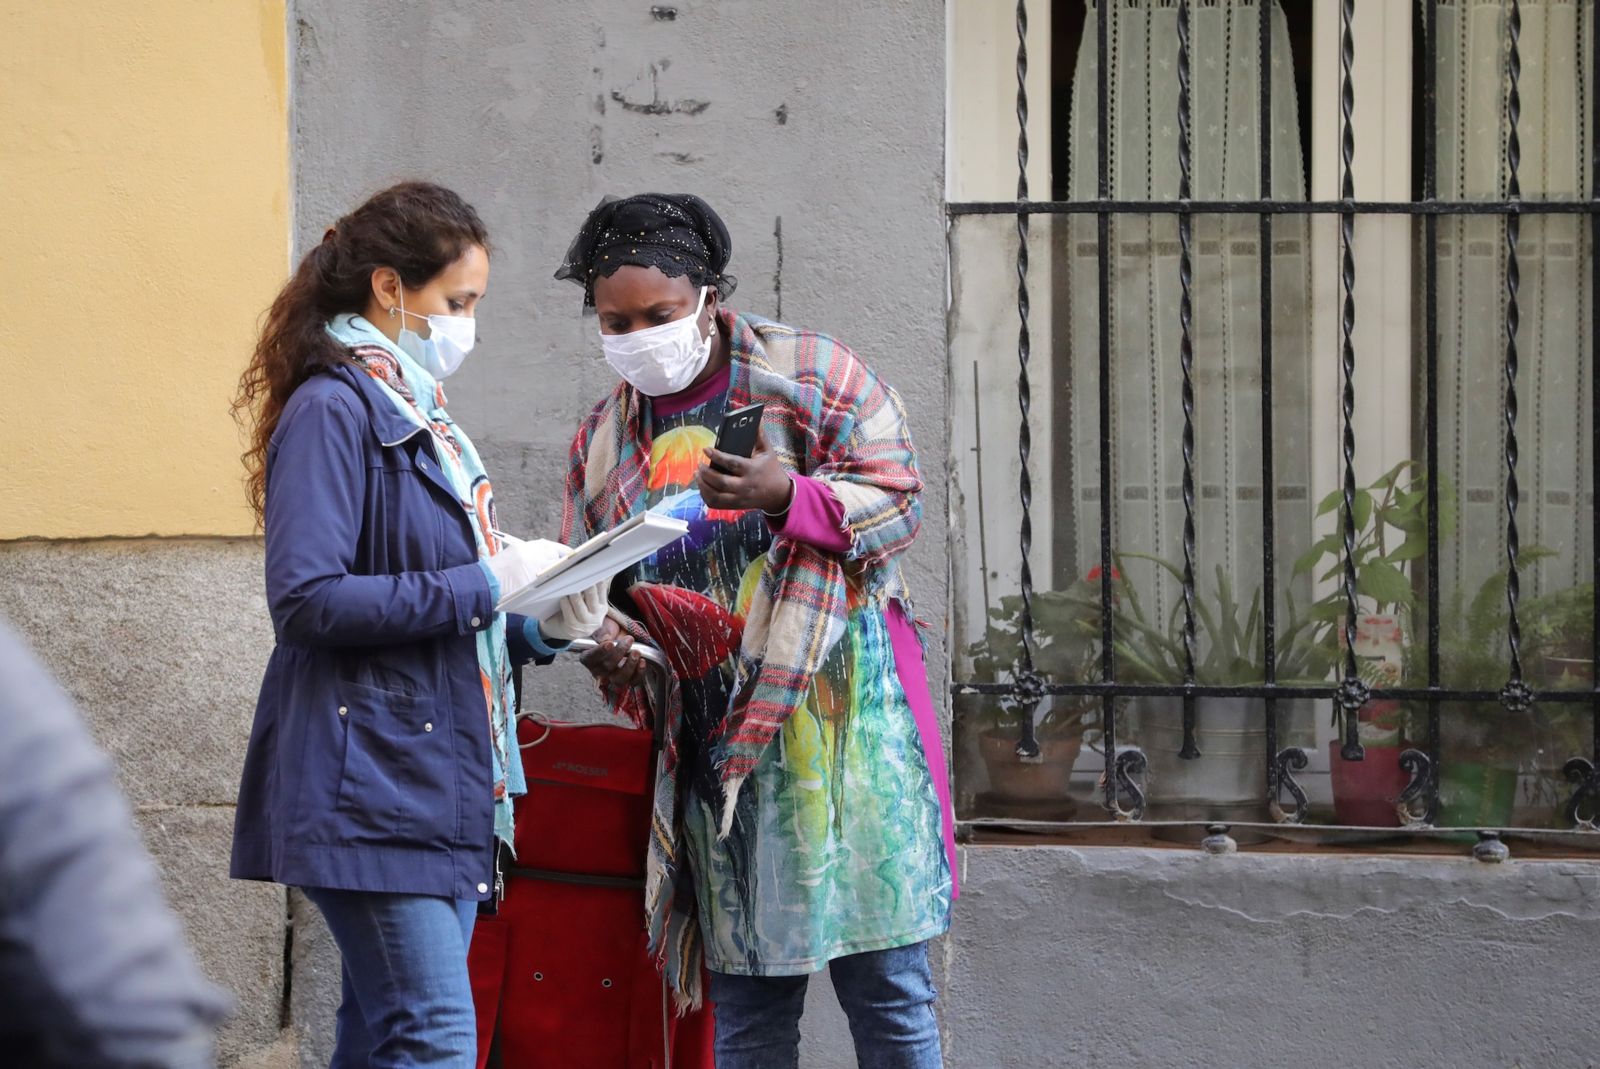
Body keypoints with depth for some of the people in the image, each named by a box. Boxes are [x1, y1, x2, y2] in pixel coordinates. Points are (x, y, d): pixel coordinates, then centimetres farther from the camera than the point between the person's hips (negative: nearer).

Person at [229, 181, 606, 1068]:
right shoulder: (332, 411, -9)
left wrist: (542, 627, 6)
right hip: (371, 786, -9)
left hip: (442, 786, 9)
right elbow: (306, 599, -19)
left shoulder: (422, 422, 19)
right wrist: (483, 585, -16)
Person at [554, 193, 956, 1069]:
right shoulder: (604, 438, 14)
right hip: (718, 746, 4)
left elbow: (898, 499, -6)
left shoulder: (813, 374, 0)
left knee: (886, 986, -5)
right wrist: (600, 637, -5)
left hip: (841, 709, -4)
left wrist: (789, 495, -23)